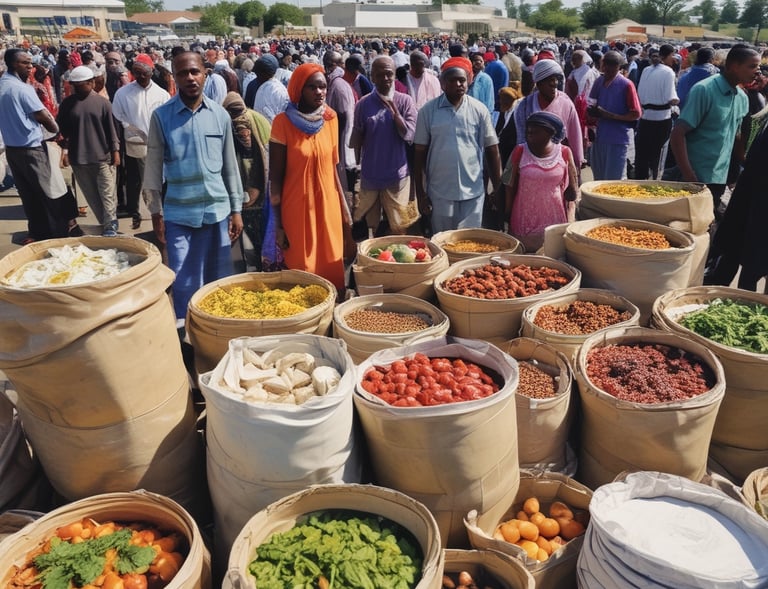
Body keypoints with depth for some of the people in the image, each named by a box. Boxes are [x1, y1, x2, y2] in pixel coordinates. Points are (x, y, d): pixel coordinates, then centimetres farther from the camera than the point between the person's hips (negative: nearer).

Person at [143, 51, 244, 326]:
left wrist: (236, 208, 7)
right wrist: (156, 212, 0)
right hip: (178, 212, -2)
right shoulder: (161, 116, -3)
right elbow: (154, 166, 1)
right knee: (184, 280, 4)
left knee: (219, 277, 10)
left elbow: (230, 165, 8)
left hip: (217, 208, 2)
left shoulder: (220, 115, 2)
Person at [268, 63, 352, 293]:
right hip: (297, 209, -4)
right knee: (302, 271, 7)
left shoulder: (330, 119, 3)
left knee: (332, 268, 12)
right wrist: (278, 224, -10)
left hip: (329, 207, 4)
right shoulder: (283, 122, -10)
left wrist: (344, 208, 11)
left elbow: (333, 167, 11)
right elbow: (275, 177, -9)